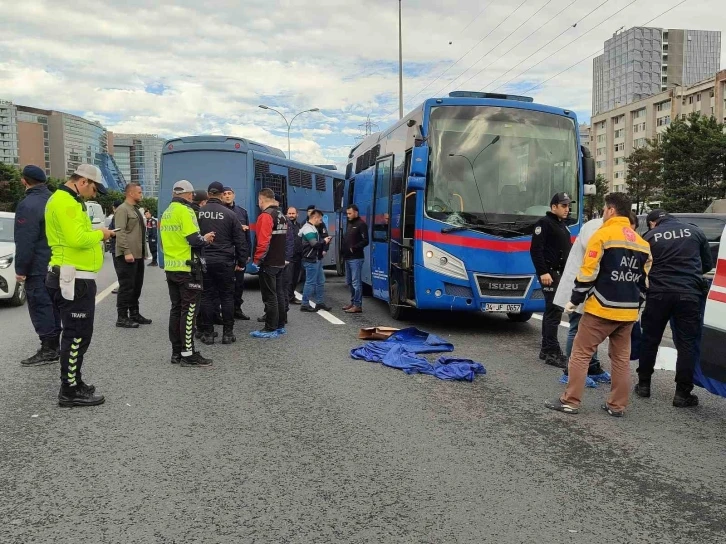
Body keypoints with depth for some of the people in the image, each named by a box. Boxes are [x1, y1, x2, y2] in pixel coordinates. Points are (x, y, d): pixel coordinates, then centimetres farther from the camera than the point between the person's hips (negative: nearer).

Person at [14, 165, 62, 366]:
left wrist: (21, 269, -14)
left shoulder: (27, 205, -17)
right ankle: (54, 345, 20)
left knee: (39, 307, -3)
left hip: (38, 268, -8)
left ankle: (48, 350, -1)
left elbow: (25, 242, -20)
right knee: (52, 305, 13)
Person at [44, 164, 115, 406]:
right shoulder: (65, 202, -16)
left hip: (74, 278, 11)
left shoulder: (67, 200, 18)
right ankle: (70, 391, 4)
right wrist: (99, 234, -10)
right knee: (76, 336, -4)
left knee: (76, 334, 18)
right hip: (74, 279, -11)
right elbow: (76, 239, -26)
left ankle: (73, 382, 28)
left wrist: (94, 234, 5)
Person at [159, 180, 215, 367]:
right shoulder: (185, 211, -12)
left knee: (176, 309, 12)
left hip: (171, 268, 8)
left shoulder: (166, 213, 15)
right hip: (187, 268, -8)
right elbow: (195, 240, -20)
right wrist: (206, 239, 1)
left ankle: (177, 352, 18)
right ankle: (188, 354, -1)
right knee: (189, 311, -4)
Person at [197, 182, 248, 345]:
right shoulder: (229, 214, -3)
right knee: (226, 296, 6)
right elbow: (240, 240, -1)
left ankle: (207, 333, 10)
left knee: (207, 296, 7)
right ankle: (228, 333, 8)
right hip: (224, 261, -2)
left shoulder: (198, 213, 1)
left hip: (203, 260, 2)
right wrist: (241, 261, 7)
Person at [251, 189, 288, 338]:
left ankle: (271, 329, -2)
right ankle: (280, 326, 20)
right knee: (279, 294, 13)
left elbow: (263, 241, -22)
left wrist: (257, 260, -16)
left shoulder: (265, 215, -15)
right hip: (279, 262, 9)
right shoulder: (282, 216, 13)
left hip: (268, 263, -9)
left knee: (269, 296, -5)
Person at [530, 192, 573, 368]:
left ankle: (546, 349, 19)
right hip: (550, 273, -9)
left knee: (552, 311, 12)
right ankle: (553, 352, -7)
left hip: (562, 274, 10)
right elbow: (535, 249, -17)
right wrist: (543, 272, -23)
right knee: (554, 311, -11)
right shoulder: (544, 223, -9)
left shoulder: (563, 225, 19)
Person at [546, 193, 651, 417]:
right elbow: (644, 281, 16)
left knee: (581, 353, 1)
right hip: (628, 311, 7)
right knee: (621, 358, 13)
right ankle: (617, 405, 18)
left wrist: (575, 300, -4)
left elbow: (588, 273, -12)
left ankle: (570, 401, 1)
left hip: (601, 308, -7)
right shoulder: (642, 243, 14)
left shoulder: (603, 234, -8)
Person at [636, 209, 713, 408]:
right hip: (689, 293, 0)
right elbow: (708, 264, 18)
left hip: (659, 293, 0)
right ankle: (682, 393, 7)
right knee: (687, 343, 5)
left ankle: (644, 385, 21)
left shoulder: (649, 236, 5)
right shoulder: (695, 232, 9)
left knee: (650, 339, 13)